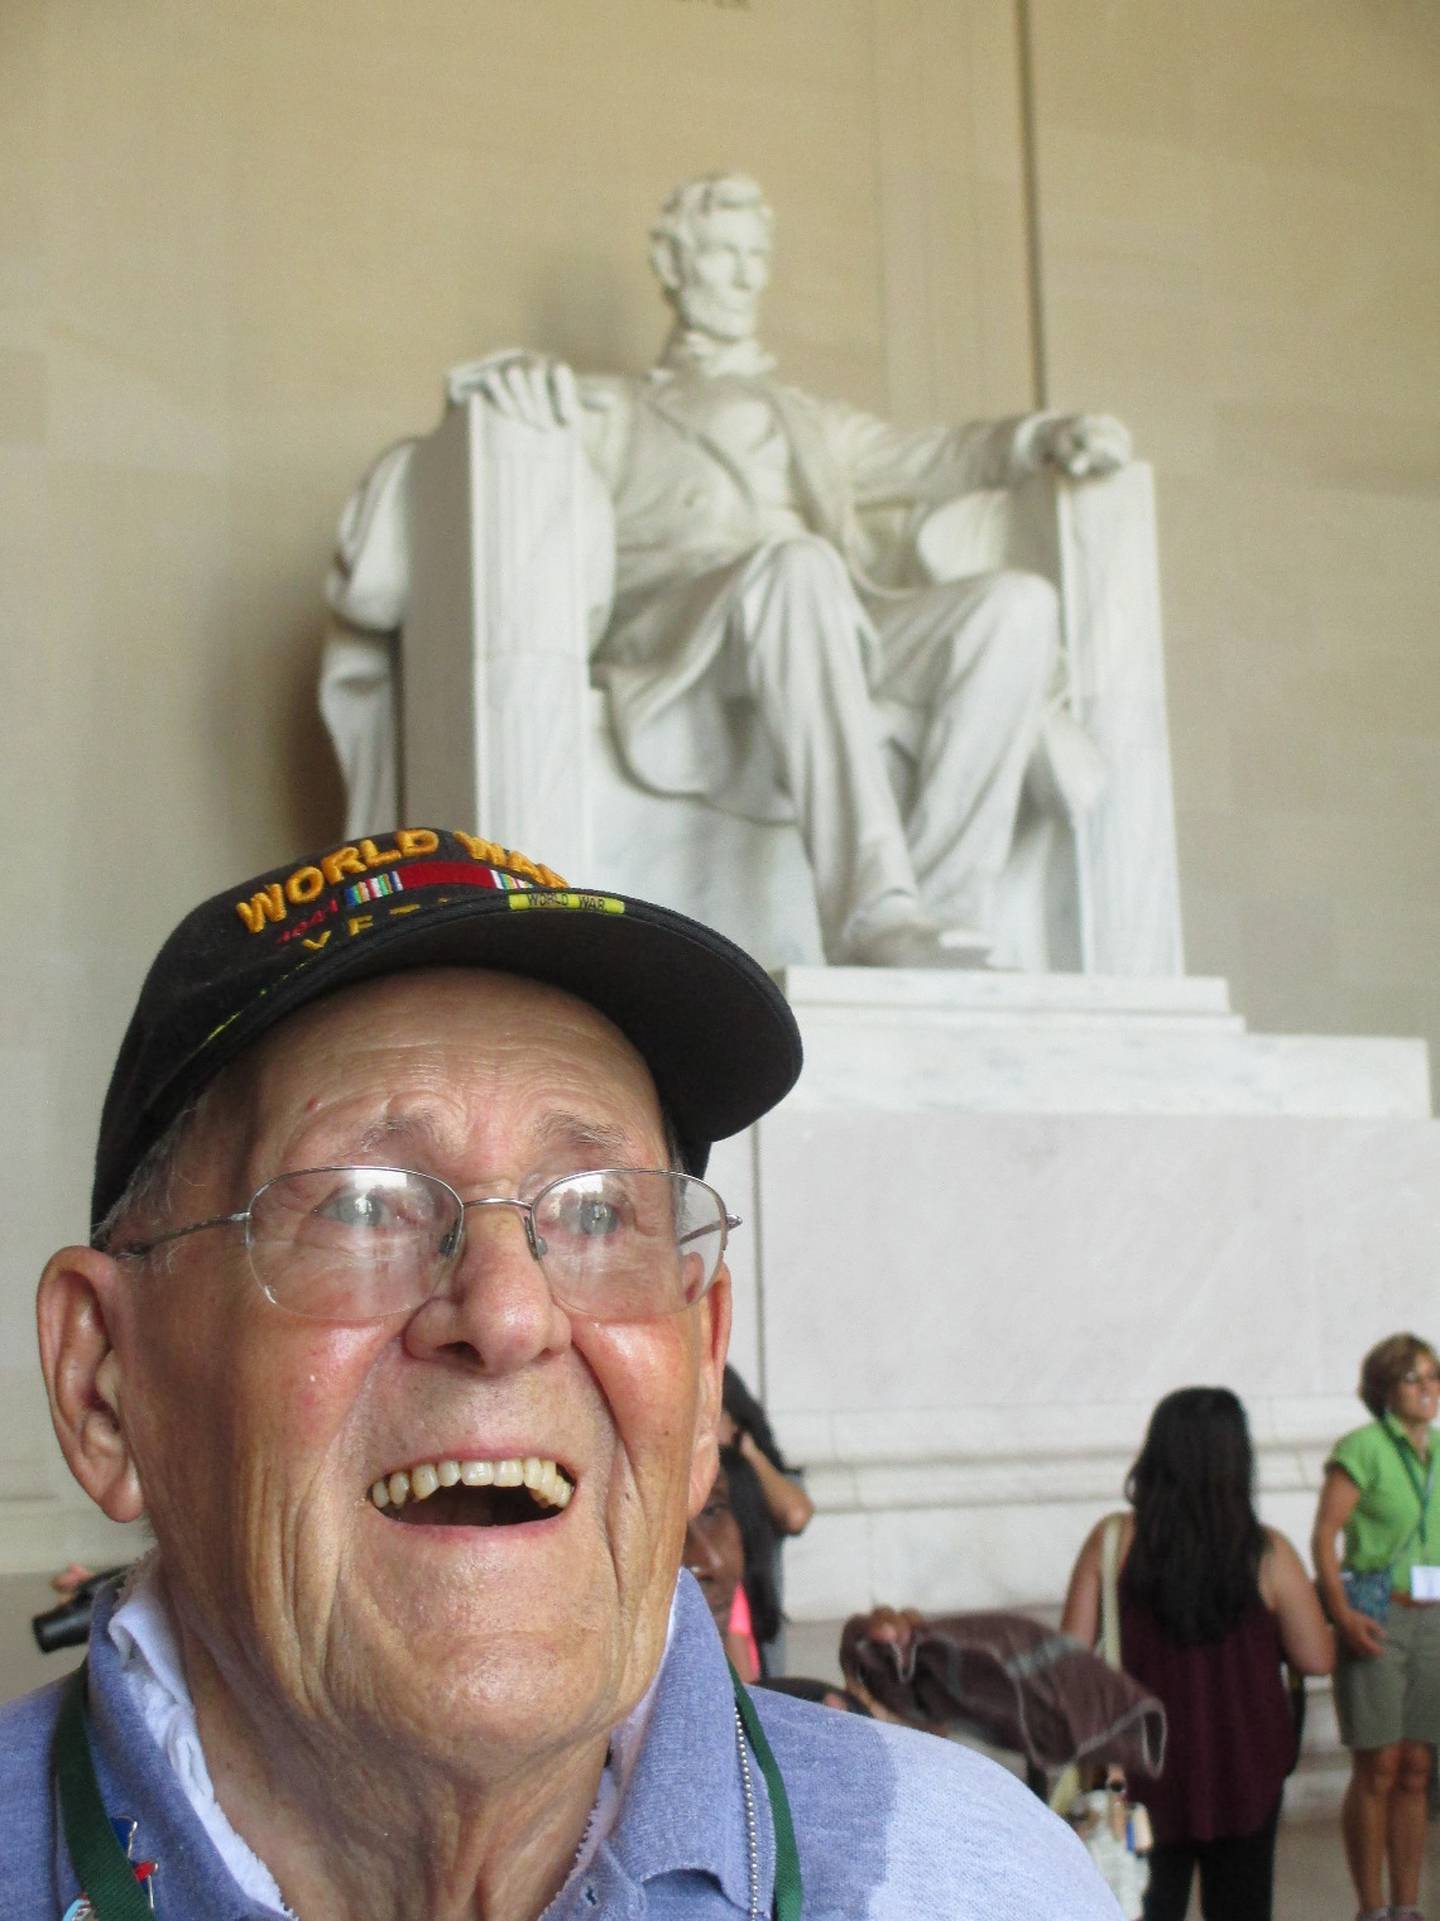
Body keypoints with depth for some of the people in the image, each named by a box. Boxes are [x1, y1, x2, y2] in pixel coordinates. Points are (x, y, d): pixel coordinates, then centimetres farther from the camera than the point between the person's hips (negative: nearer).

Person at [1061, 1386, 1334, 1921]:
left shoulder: (1112, 1541, -9)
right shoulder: (1267, 1554, -11)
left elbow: (1071, 1652, -7)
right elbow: (1316, 1658, -5)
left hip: (1145, 1761, 0)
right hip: (1244, 1765, 0)